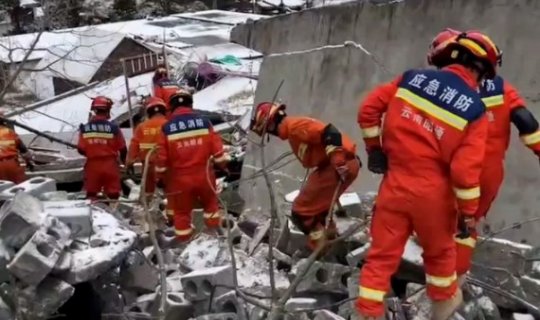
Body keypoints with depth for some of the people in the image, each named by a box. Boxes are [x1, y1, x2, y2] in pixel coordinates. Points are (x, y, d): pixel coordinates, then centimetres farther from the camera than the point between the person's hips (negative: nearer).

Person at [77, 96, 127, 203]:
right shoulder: (113, 127, -10)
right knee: (113, 194, 7)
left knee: (91, 194, 14)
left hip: (92, 165, 2)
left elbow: (81, 149, -3)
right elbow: (122, 148, -4)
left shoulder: (85, 128, -6)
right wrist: (126, 162, 14)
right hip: (110, 164, -2)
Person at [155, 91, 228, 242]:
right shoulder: (204, 122, -5)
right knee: (210, 201, 26)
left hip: (180, 177, -1)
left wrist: (161, 176, 9)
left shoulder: (166, 128, -8)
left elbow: (162, 155, -4)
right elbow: (216, 147, -2)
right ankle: (214, 228, 33)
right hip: (203, 173, 1)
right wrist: (223, 164, 12)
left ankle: (183, 238, 24)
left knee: (182, 210, 16)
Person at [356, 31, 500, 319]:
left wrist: (374, 147, 13)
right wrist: (469, 210, -4)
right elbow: (465, 167, -16)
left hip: (395, 184, 2)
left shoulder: (413, 78, -3)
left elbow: (369, 109, 0)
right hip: (432, 192, -1)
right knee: (439, 250, 24)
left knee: (382, 254, 11)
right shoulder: (474, 109, -11)